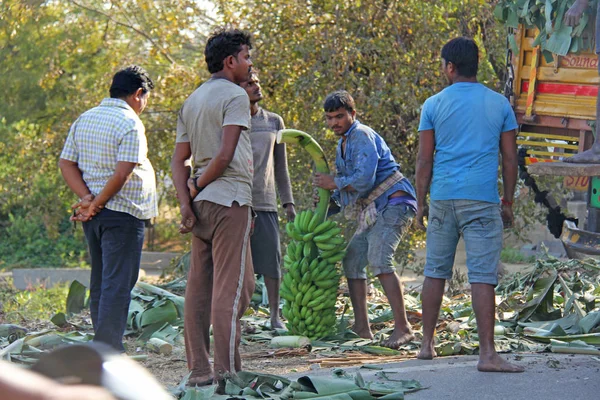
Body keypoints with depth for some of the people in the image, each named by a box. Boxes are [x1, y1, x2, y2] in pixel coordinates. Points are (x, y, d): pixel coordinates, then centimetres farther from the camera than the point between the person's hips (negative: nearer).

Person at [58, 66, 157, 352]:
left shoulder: (84, 120, 13)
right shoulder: (129, 124, -12)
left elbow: (66, 163, 8)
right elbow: (123, 172, -20)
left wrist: (87, 199, -3)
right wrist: (97, 204, -11)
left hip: (94, 217, 8)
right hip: (123, 212, -8)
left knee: (99, 284, 14)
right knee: (117, 285, -7)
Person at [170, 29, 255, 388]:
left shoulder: (192, 101, 18)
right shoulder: (234, 95, -7)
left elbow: (179, 161, 13)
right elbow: (225, 155, -16)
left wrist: (186, 201, 4)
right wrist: (197, 186, -3)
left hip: (202, 202, 9)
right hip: (230, 199, -9)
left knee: (199, 288, 7)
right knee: (232, 286, -8)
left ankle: (199, 370, 9)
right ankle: (228, 371, -11)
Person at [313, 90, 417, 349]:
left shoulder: (362, 136, -12)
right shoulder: (342, 145, 21)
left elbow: (364, 180, -23)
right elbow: (347, 186, 29)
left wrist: (334, 183, -10)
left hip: (394, 203, -11)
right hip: (376, 211, 11)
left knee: (379, 259, -25)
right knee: (352, 260, 8)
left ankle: (402, 328, -28)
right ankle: (362, 329, 11)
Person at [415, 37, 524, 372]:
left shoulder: (434, 105, 3)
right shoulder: (499, 104, 4)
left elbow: (424, 160, 2)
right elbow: (510, 158, 5)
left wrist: (421, 203, 10)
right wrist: (508, 203, 13)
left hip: (443, 198, 2)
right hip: (482, 200, -1)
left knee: (436, 272, 13)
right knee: (483, 276, -6)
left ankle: (427, 344, 18)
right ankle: (488, 354, -12)